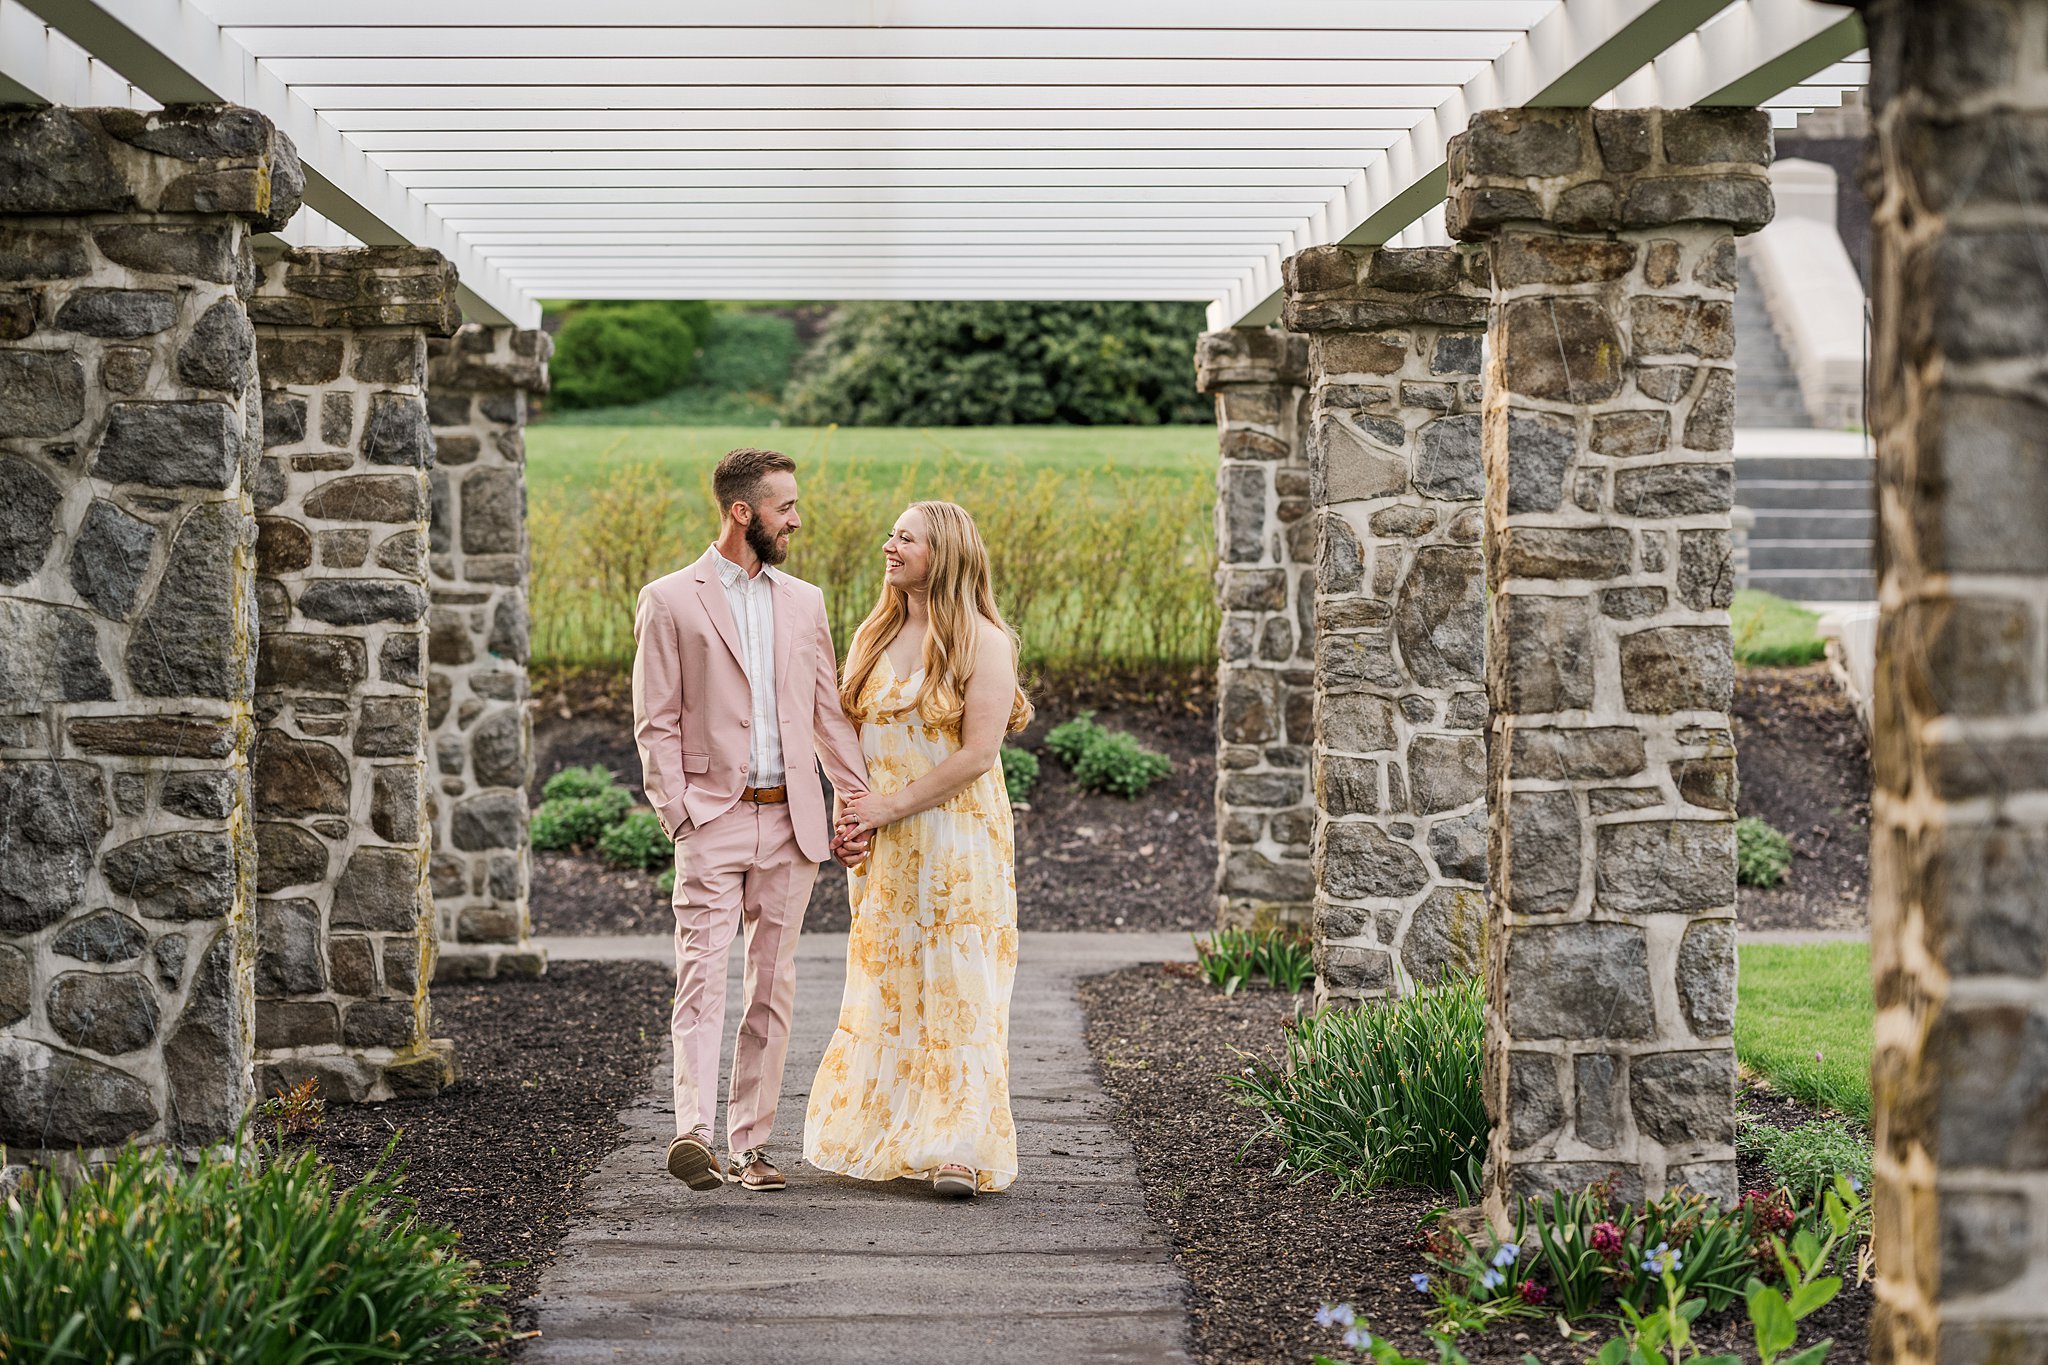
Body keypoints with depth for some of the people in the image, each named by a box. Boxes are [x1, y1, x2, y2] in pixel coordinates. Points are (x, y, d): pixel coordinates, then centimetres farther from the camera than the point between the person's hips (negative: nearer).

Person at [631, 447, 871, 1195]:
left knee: (773, 987, 6)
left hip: (790, 822, 5)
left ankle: (750, 1142, 12)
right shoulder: (670, 600, 0)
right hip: (714, 817, -4)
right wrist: (676, 815, -11)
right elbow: (656, 723, -2)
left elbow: (829, 712, 16)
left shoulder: (803, 602, 14)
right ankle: (692, 1133, -23)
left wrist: (860, 802, 9)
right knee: (702, 977, -14)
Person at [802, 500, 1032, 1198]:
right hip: (883, 848, 5)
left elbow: (977, 753, -14)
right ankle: (875, 1137, 17)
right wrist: (853, 812, -5)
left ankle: (958, 1148, -6)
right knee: (885, 985, 9)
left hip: (954, 838, -5)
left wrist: (892, 806, -13)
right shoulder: (873, 635, 10)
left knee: (957, 986, -5)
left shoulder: (982, 641, -8)